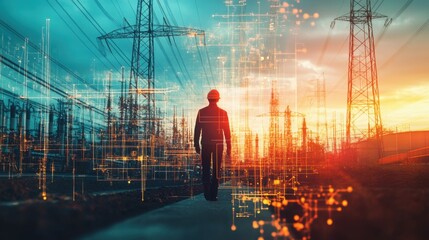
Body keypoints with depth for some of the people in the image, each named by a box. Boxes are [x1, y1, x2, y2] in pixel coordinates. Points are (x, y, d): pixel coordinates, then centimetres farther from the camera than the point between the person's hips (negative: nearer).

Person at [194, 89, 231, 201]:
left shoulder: (201, 112, -1)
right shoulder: (223, 113, -3)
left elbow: (197, 130, -1)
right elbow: (227, 131, -3)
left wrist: (196, 145, 7)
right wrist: (229, 147, 3)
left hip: (205, 144, 0)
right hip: (218, 145, 0)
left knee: (206, 170, 11)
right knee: (216, 170, 6)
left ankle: (207, 193, 1)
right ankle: (213, 195, 5)